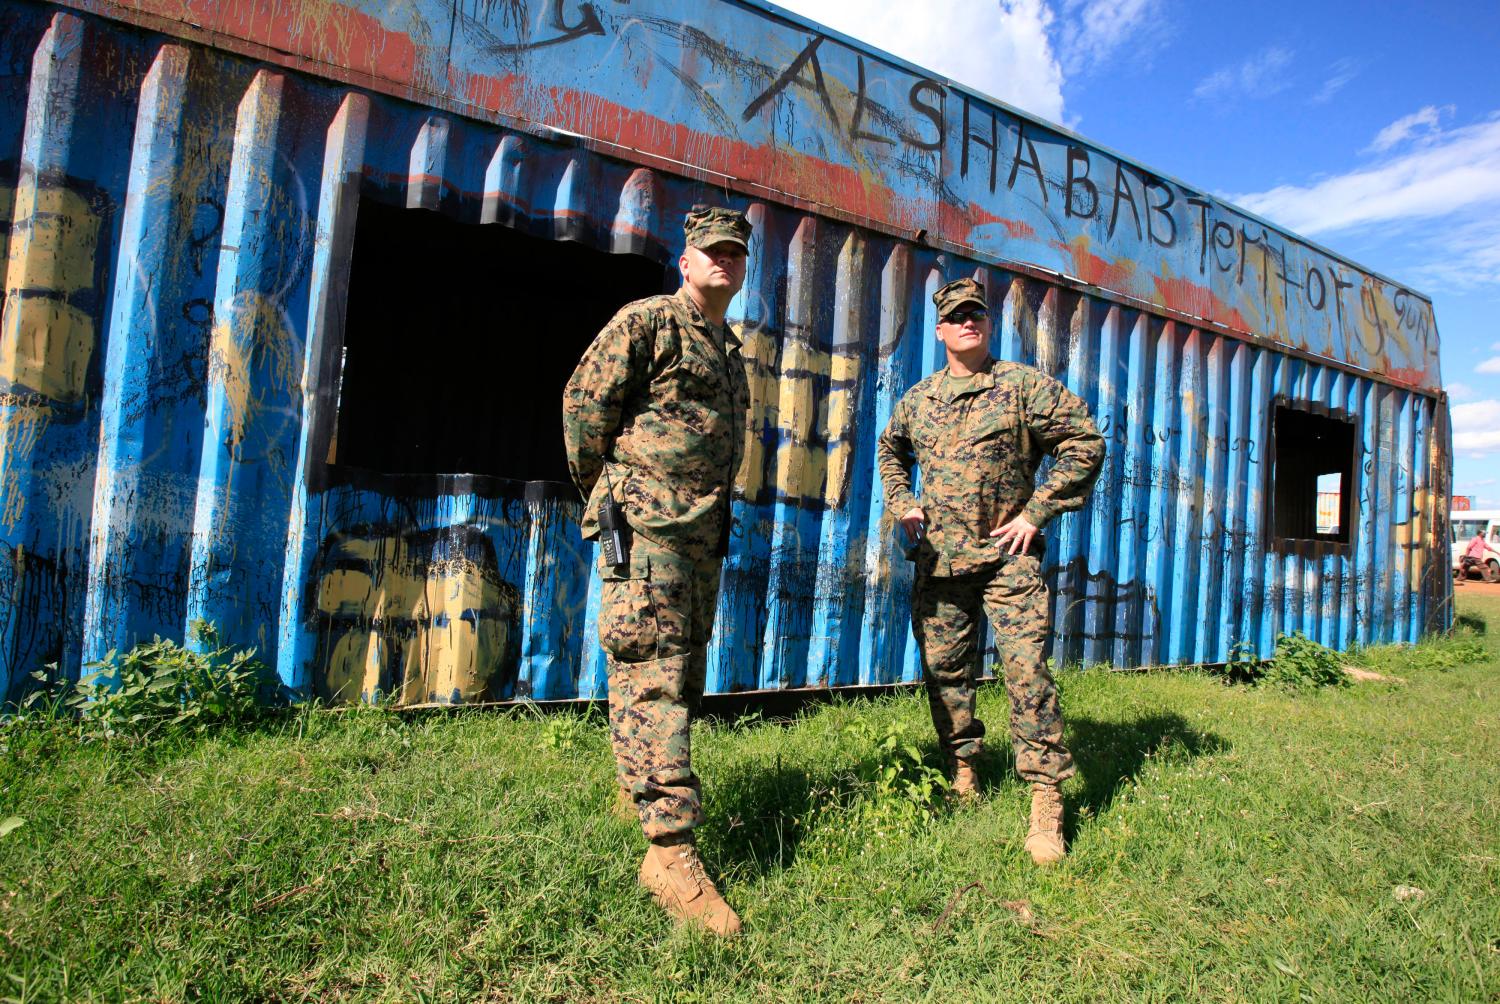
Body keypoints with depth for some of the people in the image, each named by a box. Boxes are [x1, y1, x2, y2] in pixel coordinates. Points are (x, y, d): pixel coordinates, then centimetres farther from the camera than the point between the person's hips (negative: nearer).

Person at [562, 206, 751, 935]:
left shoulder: (730, 349, 22)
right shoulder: (646, 320, -3)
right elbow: (583, 399, -6)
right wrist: (602, 492, 0)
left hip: (703, 531, 9)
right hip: (646, 525, -8)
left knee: (685, 671, 14)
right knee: (652, 675, -12)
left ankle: (642, 785, 31)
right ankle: (670, 846, -12)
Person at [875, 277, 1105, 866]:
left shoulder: (1024, 386, -1)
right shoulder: (917, 399, 11)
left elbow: (1085, 442, -2)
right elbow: (890, 451, 29)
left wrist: (1037, 512, -7)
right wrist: (903, 505, 13)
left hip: (1008, 557, -4)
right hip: (938, 559, 4)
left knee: (1027, 673, -8)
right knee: (944, 672, 10)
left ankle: (1046, 801, 1)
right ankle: (963, 774, 28)